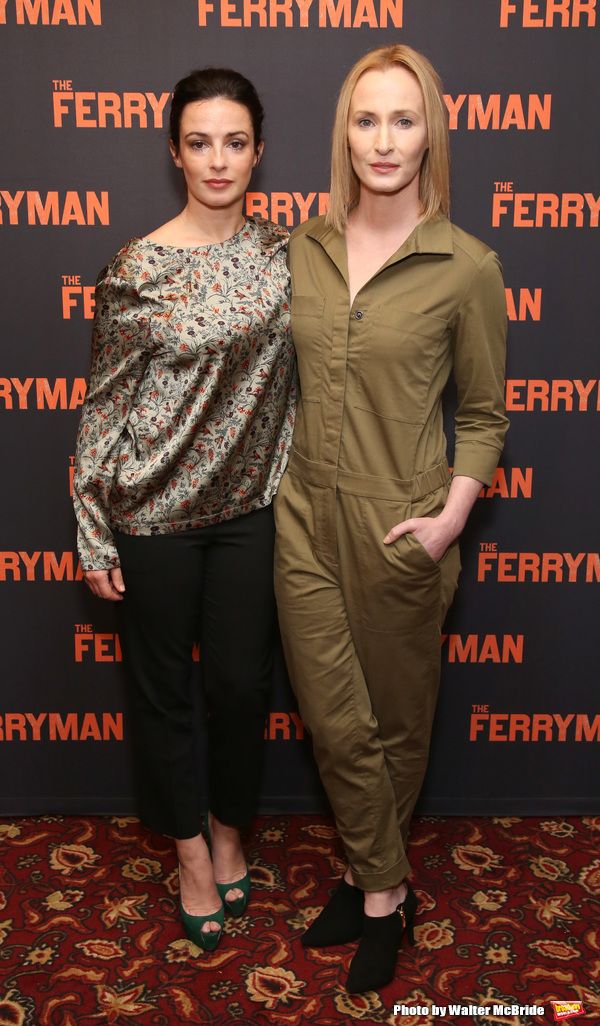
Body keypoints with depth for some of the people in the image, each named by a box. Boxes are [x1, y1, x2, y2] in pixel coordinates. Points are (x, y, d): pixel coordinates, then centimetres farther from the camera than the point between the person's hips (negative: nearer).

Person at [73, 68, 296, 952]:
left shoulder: (282, 255, 2)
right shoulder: (138, 268, -9)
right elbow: (105, 405, -6)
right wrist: (94, 538, -5)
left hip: (250, 508, 3)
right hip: (153, 514, -2)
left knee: (242, 681, 12)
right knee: (164, 689, 11)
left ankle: (231, 833, 39)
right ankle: (192, 856, 34)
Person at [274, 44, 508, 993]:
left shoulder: (467, 267, -8)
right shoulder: (302, 249, 3)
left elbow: (483, 417, -1)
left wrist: (452, 515, -13)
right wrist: (277, 480, 8)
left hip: (399, 524, -3)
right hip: (307, 513, 4)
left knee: (398, 718, 14)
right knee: (335, 720, 9)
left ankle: (369, 876, 38)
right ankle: (385, 894, 30)